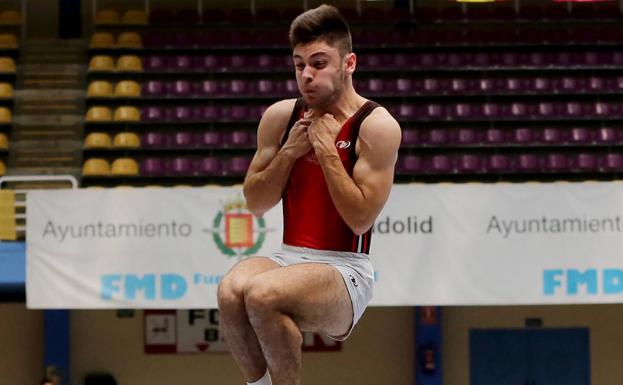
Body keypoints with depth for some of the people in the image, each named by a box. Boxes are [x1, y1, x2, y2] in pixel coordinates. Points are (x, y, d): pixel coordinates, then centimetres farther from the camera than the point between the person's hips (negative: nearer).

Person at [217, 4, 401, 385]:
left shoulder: (376, 125, -8)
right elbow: (255, 204, 10)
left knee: (262, 295, -34)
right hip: (289, 257, 5)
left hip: (346, 269, -5)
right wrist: (289, 152, -4)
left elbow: (360, 219, -14)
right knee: (231, 292, -30)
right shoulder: (281, 117, 7)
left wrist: (326, 150, -14)